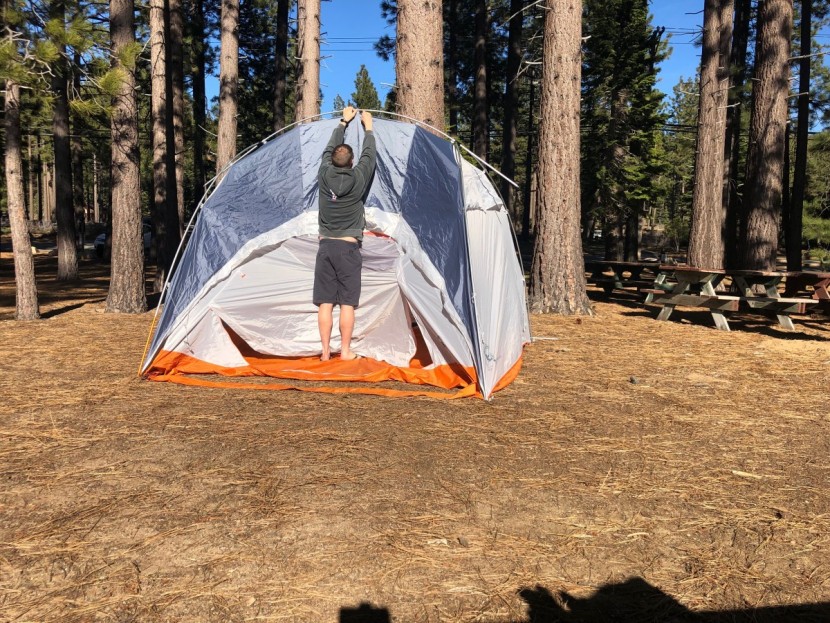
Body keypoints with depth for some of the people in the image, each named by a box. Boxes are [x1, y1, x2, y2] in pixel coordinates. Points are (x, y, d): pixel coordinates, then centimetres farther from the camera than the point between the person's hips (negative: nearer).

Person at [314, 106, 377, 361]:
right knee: (347, 303, 0)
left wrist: (343, 122, 32)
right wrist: (368, 127, 25)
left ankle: (325, 351, 6)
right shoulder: (357, 179, -6)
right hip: (348, 247, -3)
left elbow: (329, 150, 20)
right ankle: (345, 352, 2)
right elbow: (369, 155, 11)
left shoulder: (324, 175, 2)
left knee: (325, 302, 3)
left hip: (325, 246, 3)